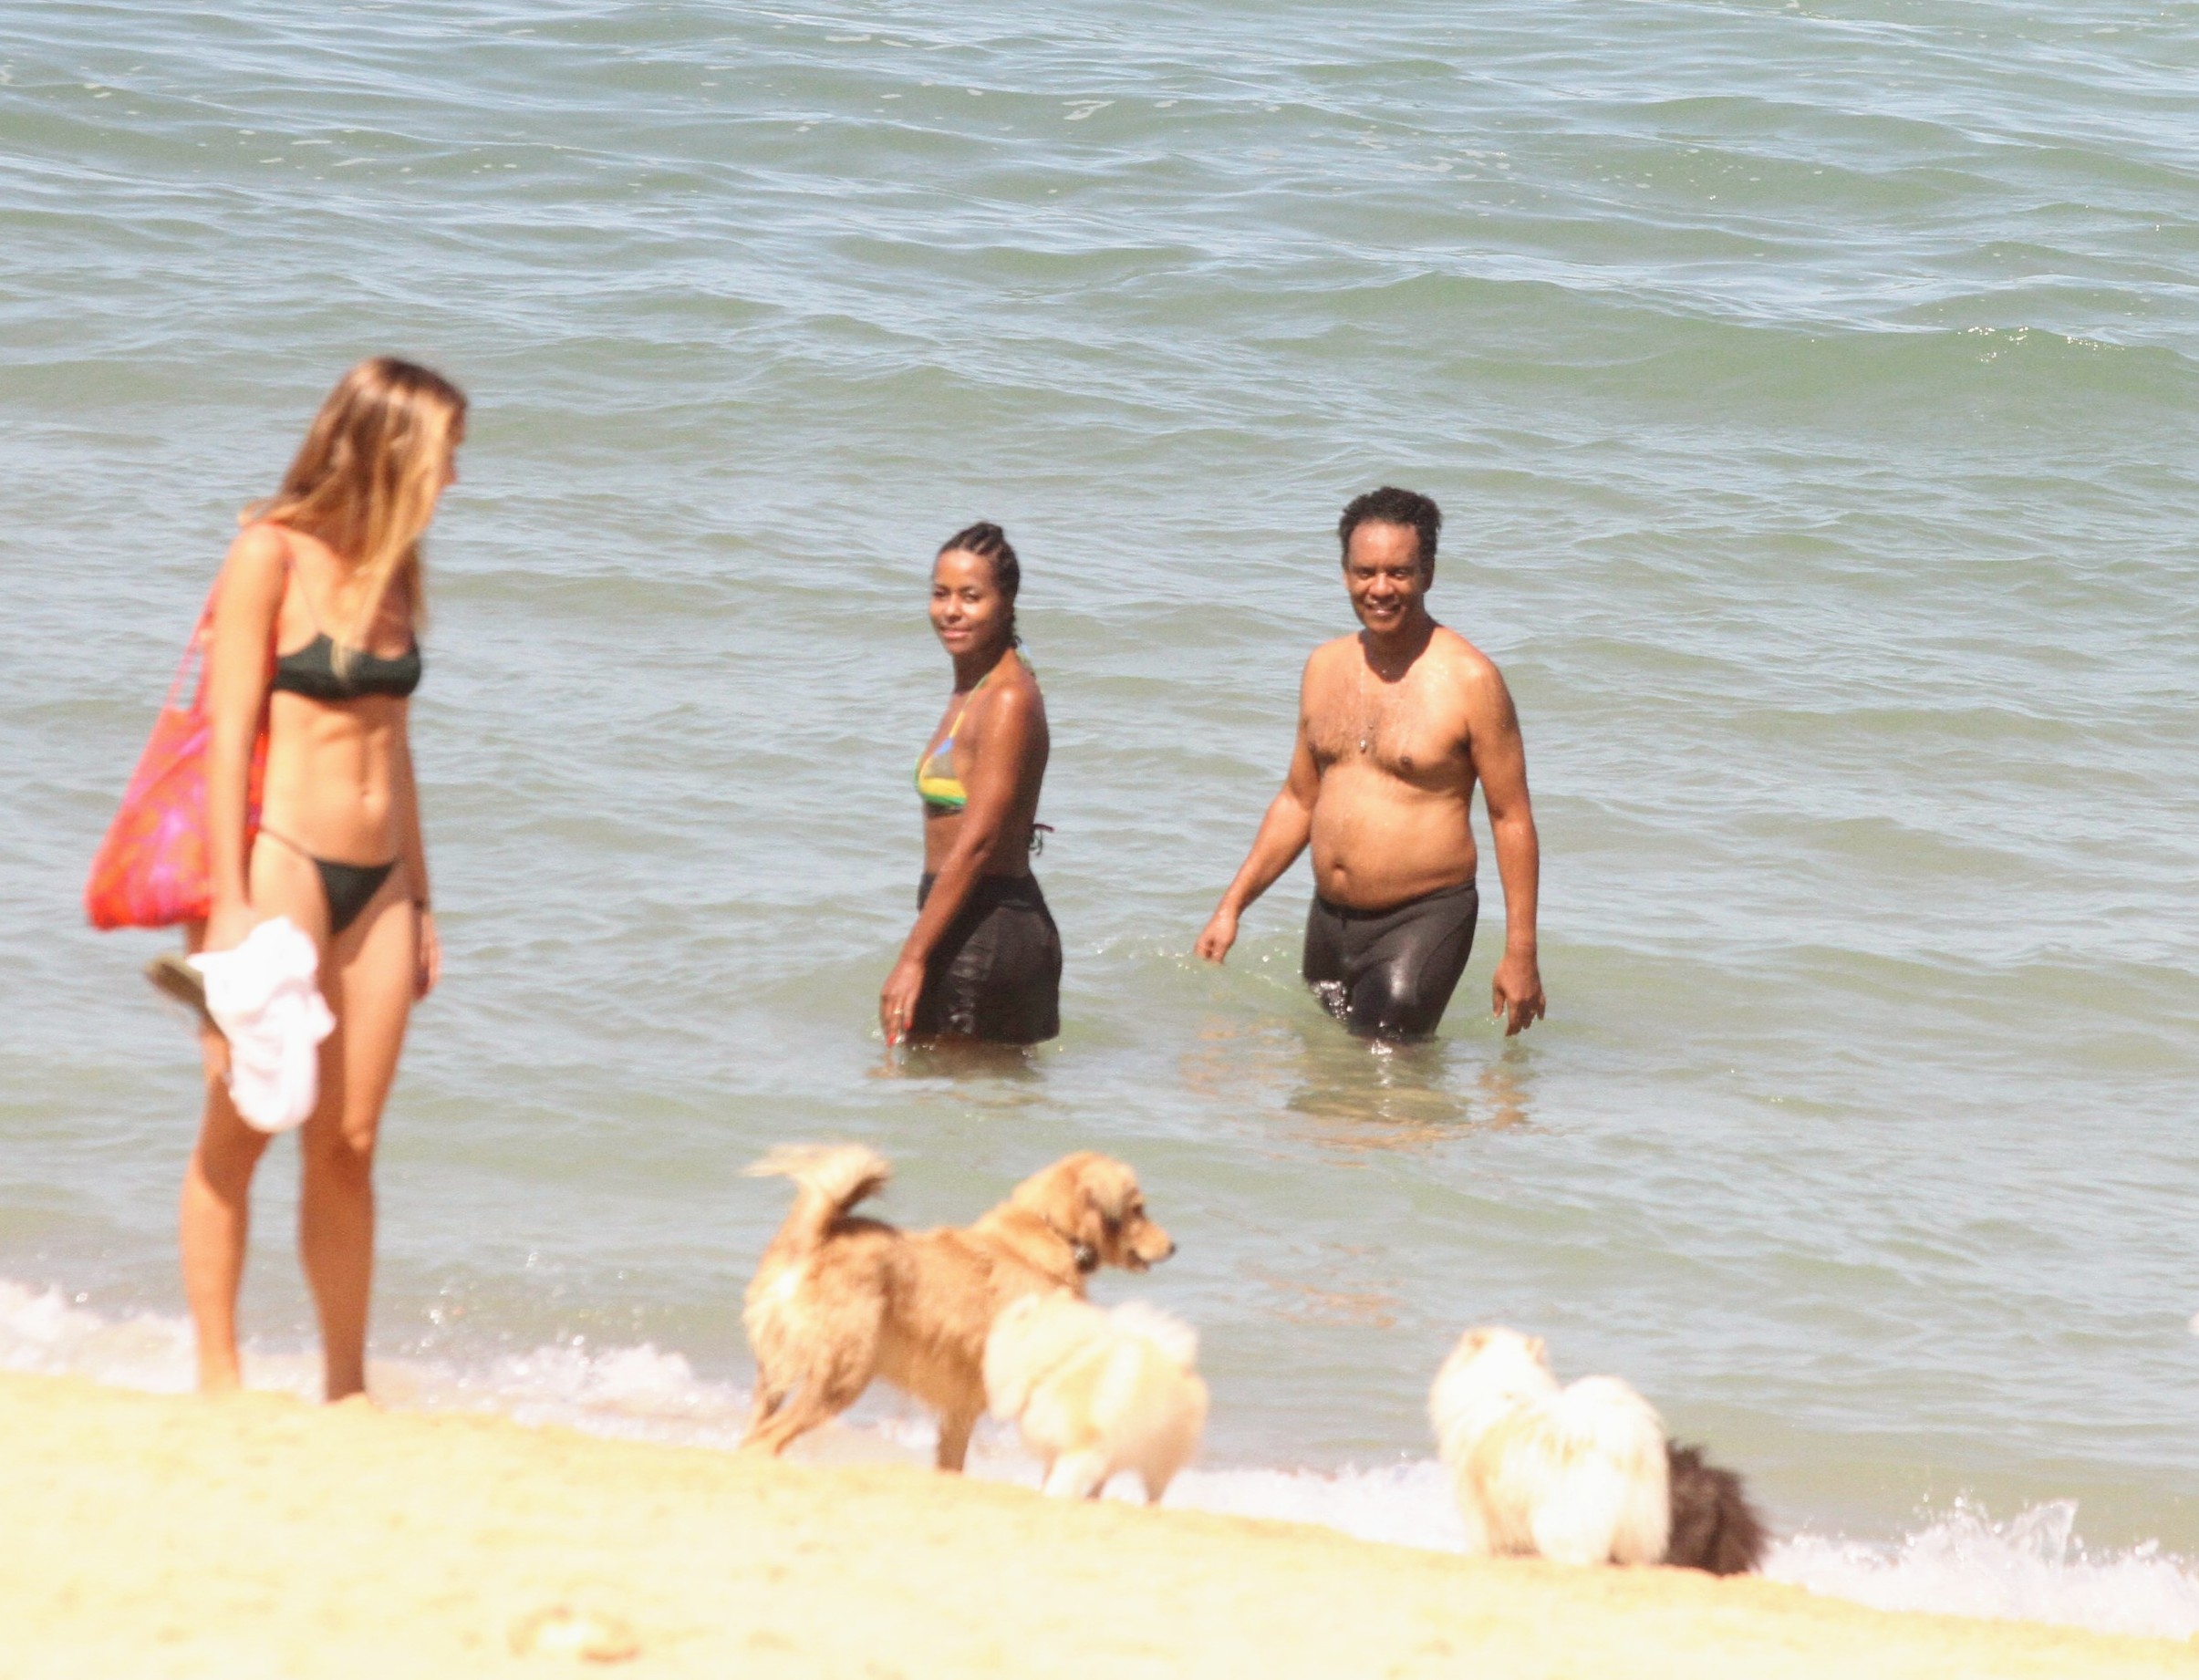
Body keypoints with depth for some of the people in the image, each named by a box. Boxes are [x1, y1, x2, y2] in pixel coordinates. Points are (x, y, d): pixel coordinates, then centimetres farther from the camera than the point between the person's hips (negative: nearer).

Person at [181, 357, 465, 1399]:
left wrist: (417, 901, 20)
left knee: (347, 1144, 7)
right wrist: (231, 903, -14)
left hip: (375, 881, 6)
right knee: (240, 1130, -1)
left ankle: (347, 1388, 11)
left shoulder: (392, 571, 13)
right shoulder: (272, 553, -7)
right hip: (282, 860, -6)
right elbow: (229, 727, -10)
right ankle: (216, 1375, 3)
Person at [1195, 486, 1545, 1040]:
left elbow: (1512, 818, -7)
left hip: (1423, 923, -7)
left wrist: (1520, 953, -10)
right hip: (1330, 923, 7)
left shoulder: (1468, 679, -9)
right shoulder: (1326, 668, 10)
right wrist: (1231, 906, 16)